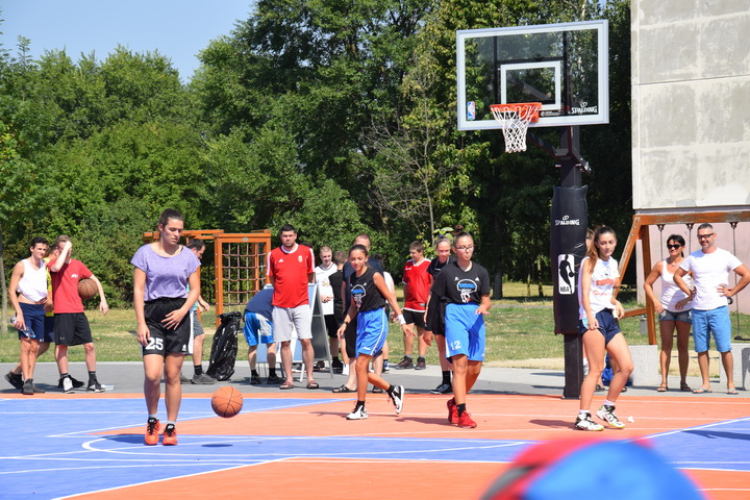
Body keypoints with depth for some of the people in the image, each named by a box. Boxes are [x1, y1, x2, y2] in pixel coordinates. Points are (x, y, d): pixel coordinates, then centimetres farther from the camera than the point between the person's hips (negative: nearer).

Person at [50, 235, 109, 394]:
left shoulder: (77, 264, 10)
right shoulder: (53, 263, -2)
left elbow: (95, 280, 21)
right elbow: (56, 268, -29)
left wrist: (103, 299, 12)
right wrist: (65, 249, -18)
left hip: (78, 311, 4)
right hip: (62, 313, -4)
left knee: (89, 345, 1)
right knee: (62, 346, -3)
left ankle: (92, 381, 8)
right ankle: (65, 380, 6)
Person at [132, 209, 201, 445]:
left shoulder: (187, 256, 7)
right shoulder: (145, 253, 0)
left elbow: (195, 289, 9)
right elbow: (138, 289, -2)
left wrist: (183, 310, -10)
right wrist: (141, 323, -9)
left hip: (178, 316, 2)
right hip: (152, 315, -2)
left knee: (173, 375, 3)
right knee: (152, 374, -13)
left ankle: (171, 427, 13)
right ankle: (152, 420, 10)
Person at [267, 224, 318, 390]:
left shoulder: (307, 252, 3)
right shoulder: (273, 255, 4)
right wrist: (283, 292, 12)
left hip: (302, 304, -1)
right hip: (281, 305, 1)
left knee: (306, 340, -7)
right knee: (285, 343, 2)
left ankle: (310, 378, -1)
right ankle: (288, 379, 7)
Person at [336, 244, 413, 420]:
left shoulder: (374, 276, -10)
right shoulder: (352, 279, 8)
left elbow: (390, 298, -6)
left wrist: (402, 322, -9)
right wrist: (345, 323, 4)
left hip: (376, 320, -7)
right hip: (361, 321, 7)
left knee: (360, 365, -12)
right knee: (362, 368, 6)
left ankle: (360, 409, -3)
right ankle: (394, 390, 25)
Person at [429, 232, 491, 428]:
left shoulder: (481, 272, 8)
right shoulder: (447, 272, -1)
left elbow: (486, 300, 7)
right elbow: (435, 299, 4)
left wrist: (484, 307, -17)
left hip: (476, 318, 4)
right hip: (455, 315, -4)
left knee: (475, 368, 7)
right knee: (460, 363, -16)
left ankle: (455, 402, 31)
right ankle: (461, 412, -18)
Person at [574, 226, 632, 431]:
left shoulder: (613, 264, 18)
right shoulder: (590, 262, -2)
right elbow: (585, 291, -12)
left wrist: (616, 303, 8)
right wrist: (589, 316, -26)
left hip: (609, 317, 7)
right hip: (593, 318, -7)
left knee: (626, 366, 2)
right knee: (596, 369, -11)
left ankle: (608, 409, 16)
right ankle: (583, 417, -8)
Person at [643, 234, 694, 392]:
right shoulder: (661, 265, 2)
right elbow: (647, 284, 11)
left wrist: (688, 299, -14)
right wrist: (655, 301, 0)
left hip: (684, 310, -1)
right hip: (666, 309, 1)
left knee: (682, 346, 3)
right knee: (666, 345, -5)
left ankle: (683, 382, 8)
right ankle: (664, 382, -5)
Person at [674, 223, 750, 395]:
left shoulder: (725, 256, 0)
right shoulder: (692, 258, 10)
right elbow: (677, 275, 23)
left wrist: (732, 292, -3)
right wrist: (688, 292, 11)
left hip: (718, 309, -3)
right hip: (698, 310, 3)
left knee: (725, 348, -6)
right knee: (701, 349, 4)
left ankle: (730, 384, 1)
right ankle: (705, 384, 10)